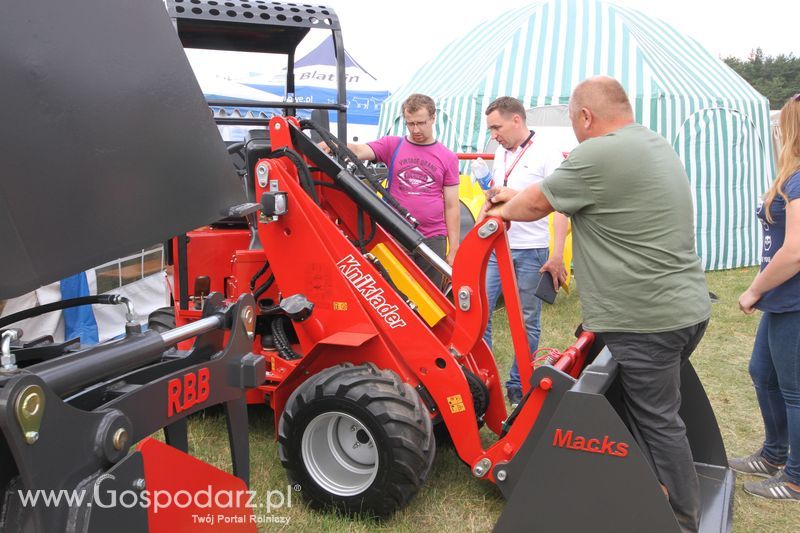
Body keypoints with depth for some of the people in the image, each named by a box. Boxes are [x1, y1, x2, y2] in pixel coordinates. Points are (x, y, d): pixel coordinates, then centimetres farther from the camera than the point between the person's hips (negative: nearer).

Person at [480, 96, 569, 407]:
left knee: (528, 322, 6)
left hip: (531, 252, -6)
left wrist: (557, 256, -18)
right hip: (496, 248, 6)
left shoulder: (547, 154, -10)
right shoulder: (501, 153, 11)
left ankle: (518, 386, 18)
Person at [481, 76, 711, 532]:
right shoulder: (656, 145, 13)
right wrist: (518, 198, 23)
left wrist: (506, 210, 15)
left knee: (658, 422, 4)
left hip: (645, 321, -10)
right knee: (658, 413, 20)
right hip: (688, 307, 10)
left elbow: (537, 204, -4)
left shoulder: (598, 154, -18)